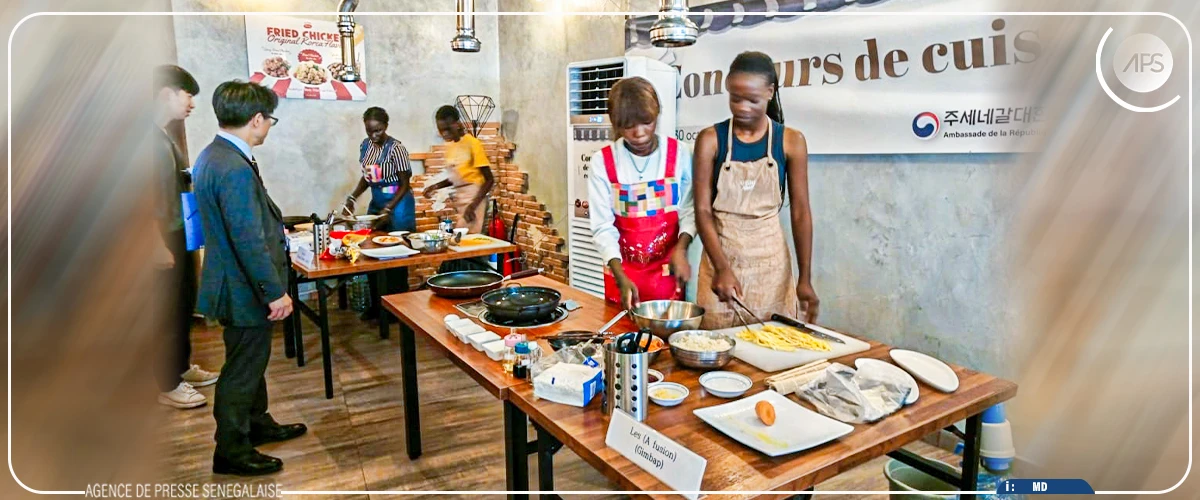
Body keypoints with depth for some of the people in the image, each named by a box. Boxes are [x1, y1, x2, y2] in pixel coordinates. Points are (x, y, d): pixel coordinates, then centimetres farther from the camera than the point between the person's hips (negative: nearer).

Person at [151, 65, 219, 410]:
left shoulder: (165, 135, 12)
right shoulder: (150, 137, -18)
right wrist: (159, 244, -22)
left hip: (181, 234, 9)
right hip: (164, 238, -9)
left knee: (185, 305, 18)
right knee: (168, 310, 2)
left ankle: (183, 368, 34)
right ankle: (168, 385, 16)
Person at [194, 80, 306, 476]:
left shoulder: (213, 155, 6)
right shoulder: (234, 169, -27)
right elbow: (249, 240, -28)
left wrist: (276, 229, 29)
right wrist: (274, 292, -23)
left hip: (237, 281, 10)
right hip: (246, 288, -10)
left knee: (252, 359, 23)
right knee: (244, 367, 5)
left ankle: (258, 424, 41)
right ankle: (231, 451, 20)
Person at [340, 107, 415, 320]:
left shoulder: (396, 149, -16)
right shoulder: (365, 146, 4)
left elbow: (405, 185, -14)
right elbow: (367, 177, 14)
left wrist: (388, 210, -21)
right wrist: (352, 198, 1)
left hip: (398, 204, -7)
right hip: (376, 203, 7)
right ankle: (376, 304, 21)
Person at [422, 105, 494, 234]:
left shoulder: (473, 144, -13)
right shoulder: (450, 145, 10)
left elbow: (489, 180, -13)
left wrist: (473, 205, -23)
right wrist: (436, 186, 5)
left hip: (473, 198, -7)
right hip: (459, 198, 7)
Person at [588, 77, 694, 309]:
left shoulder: (678, 154, -6)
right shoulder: (602, 161, -9)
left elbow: (689, 210, -1)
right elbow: (603, 226, -9)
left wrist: (681, 248, -19)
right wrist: (621, 278, -20)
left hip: (667, 272, 0)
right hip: (623, 272, 0)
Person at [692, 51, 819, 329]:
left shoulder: (791, 141, -2)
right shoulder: (711, 140, -4)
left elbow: (800, 212, -1)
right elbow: (702, 210, -8)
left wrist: (805, 278, -4)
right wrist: (722, 268, -19)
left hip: (770, 257, 1)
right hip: (721, 251, 0)